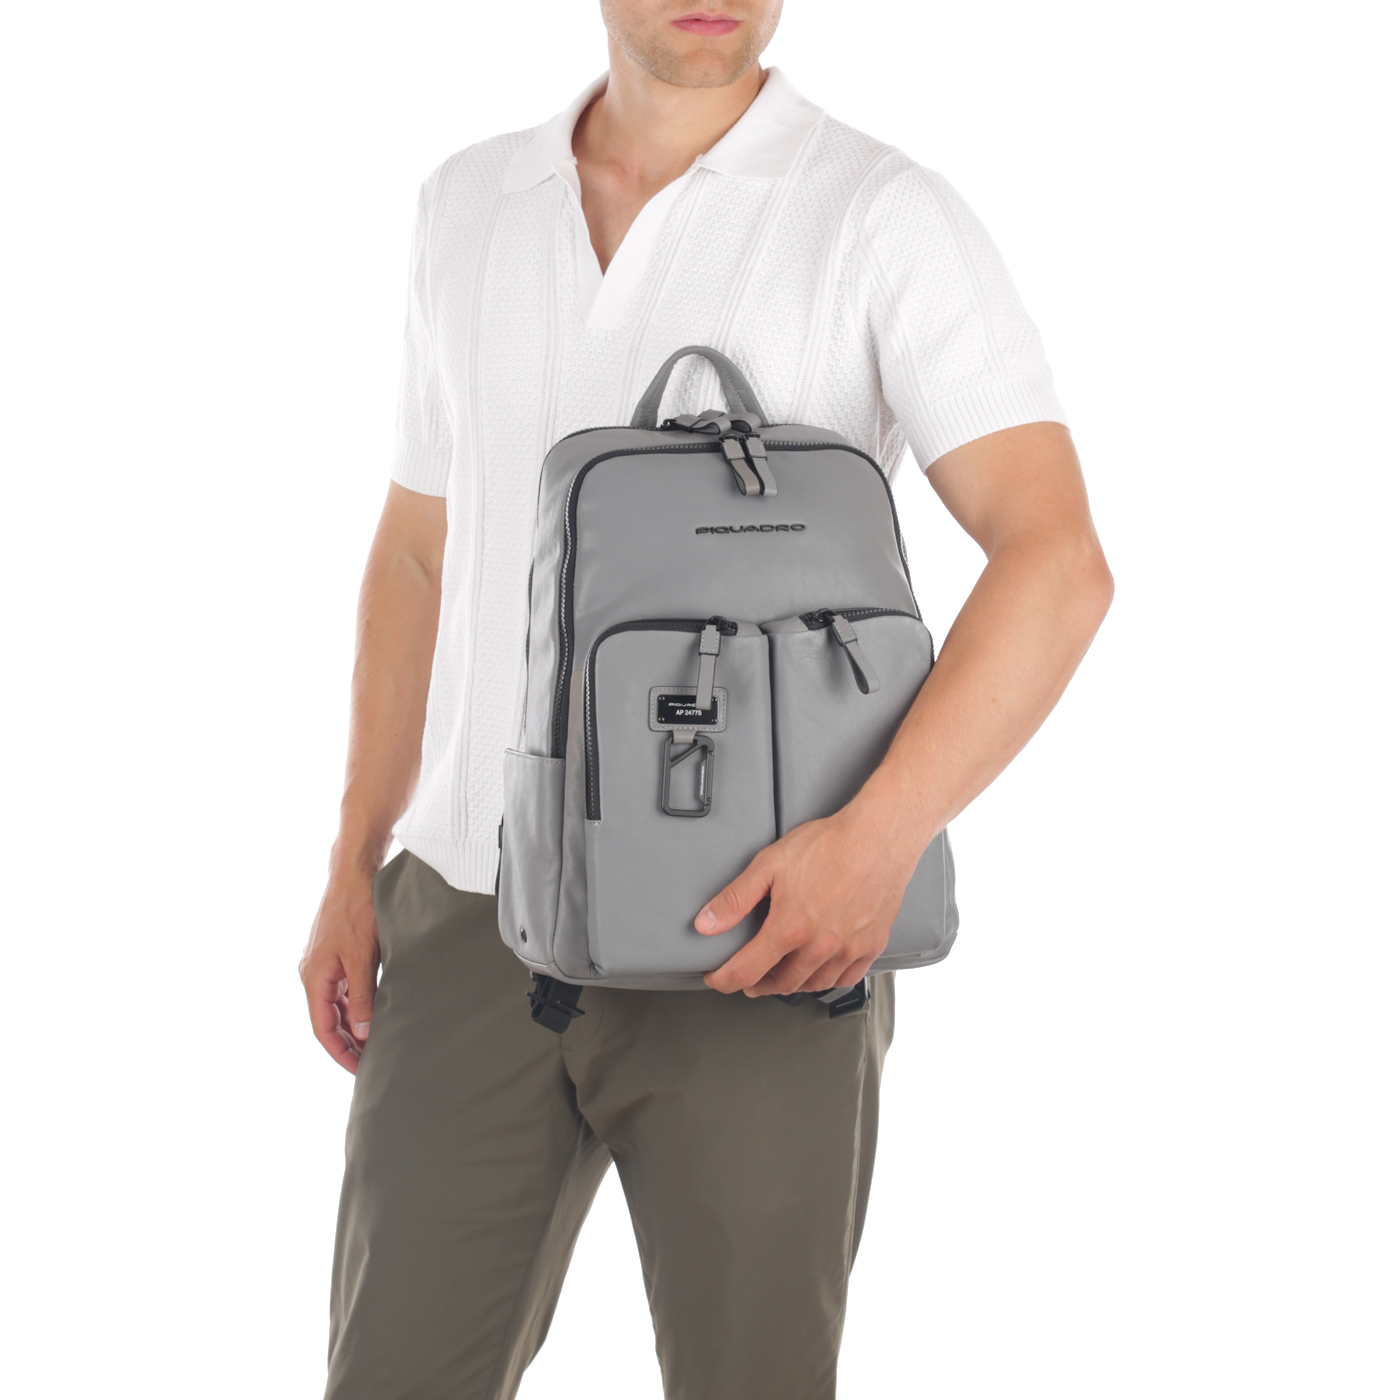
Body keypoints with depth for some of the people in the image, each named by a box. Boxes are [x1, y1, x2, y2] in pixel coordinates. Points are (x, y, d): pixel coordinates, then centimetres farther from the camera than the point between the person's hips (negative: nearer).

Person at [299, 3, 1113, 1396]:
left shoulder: (890, 221, -8)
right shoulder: (470, 208, 9)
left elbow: (1057, 568, -18)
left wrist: (881, 840, -32)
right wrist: (352, 872, 10)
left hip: (762, 940, -4)